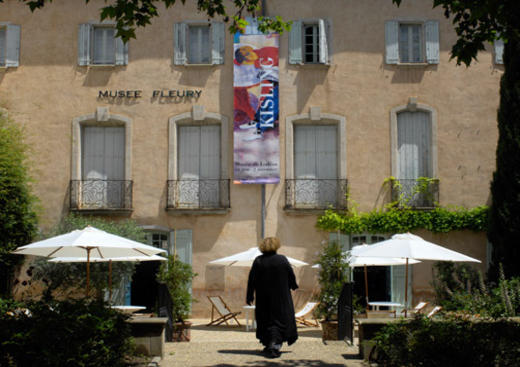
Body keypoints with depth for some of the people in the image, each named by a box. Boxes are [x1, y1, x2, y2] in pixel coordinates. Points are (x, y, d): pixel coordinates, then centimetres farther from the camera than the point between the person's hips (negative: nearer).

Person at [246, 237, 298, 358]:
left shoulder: (258, 261, -4)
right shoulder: (282, 260, -8)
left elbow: (251, 280, -3)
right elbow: (291, 276, 0)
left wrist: (249, 297, 3)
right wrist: (294, 286, 20)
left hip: (263, 298, 2)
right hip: (281, 297, -2)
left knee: (266, 320, 14)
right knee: (280, 319, 3)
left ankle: (268, 345, 19)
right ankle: (274, 344, -15)